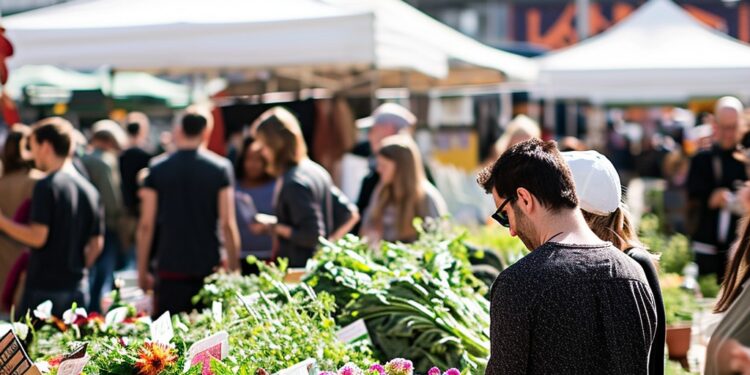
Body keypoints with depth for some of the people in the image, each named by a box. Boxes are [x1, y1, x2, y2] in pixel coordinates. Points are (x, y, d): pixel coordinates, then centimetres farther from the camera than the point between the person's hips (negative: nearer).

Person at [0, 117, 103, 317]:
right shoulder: (90, 190, 9)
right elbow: (96, 244, 11)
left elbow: (38, 237, -16)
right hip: (77, 289, 6)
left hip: (43, 288, -6)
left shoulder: (47, 186, -11)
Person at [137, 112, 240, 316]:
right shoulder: (220, 168, -2)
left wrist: (142, 271, 8)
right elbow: (227, 224, -5)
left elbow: (146, 225, 0)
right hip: (209, 267, 0)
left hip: (170, 268, 0)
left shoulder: (157, 170, 1)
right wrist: (234, 268, 3)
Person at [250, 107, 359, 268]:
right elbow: (350, 214, 11)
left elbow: (311, 236, -23)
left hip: (299, 268, -9)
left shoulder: (293, 183, -19)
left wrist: (275, 228, -13)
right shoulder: (316, 171, 9)